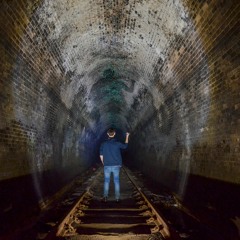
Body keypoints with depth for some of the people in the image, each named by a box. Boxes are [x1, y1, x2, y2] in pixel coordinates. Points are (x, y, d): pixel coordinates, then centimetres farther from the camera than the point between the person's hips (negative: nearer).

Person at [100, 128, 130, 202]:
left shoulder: (103, 144, -5)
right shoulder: (117, 143, -7)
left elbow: (101, 156, -1)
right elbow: (125, 146, 14)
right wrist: (127, 137, 27)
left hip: (107, 166, 0)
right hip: (116, 166, 0)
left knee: (106, 181, 9)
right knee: (116, 181, 8)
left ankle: (105, 197, 9)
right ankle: (117, 197, 11)